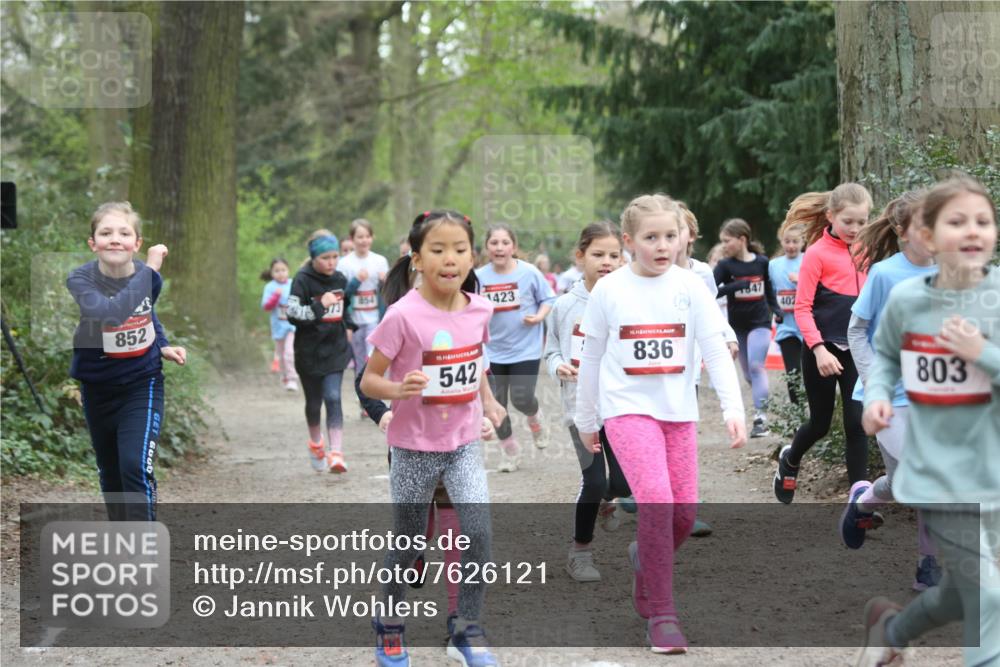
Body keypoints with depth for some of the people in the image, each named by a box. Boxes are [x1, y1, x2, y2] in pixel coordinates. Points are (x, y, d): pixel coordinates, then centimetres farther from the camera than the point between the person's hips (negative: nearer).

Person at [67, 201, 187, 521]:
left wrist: (163, 346, -1)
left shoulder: (148, 274, -10)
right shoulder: (80, 279, -21)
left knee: (137, 468, -17)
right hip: (98, 387, 0)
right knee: (110, 470, 17)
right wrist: (150, 270, -41)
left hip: (142, 385, 0)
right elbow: (108, 313, -42)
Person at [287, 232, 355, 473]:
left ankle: (336, 453, -17)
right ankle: (316, 444, 37)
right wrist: (320, 306, -25)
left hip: (335, 350, 2)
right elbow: (293, 314, -17)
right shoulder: (302, 280, -11)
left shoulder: (340, 279, 4)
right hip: (309, 352, -2)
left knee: (333, 399, -11)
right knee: (314, 401, 12)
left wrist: (348, 327, 14)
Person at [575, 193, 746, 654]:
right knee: (657, 499, -20)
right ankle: (661, 615, -12)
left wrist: (733, 409, -15)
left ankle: (645, 560, 35)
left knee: (684, 512, 1)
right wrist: (586, 420, 13)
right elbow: (591, 358, 9)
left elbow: (716, 352, -4)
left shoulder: (690, 287, 0)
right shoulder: (609, 290, -1)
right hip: (627, 409, -3)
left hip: (679, 412, 3)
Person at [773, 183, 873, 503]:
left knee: (857, 423, -1)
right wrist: (818, 349, -22)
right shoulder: (818, 253, -9)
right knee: (821, 423, 8)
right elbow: (802, 308, -12)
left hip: (856, 350, 4)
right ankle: (790, 459, 39)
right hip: (823, 350, -4)